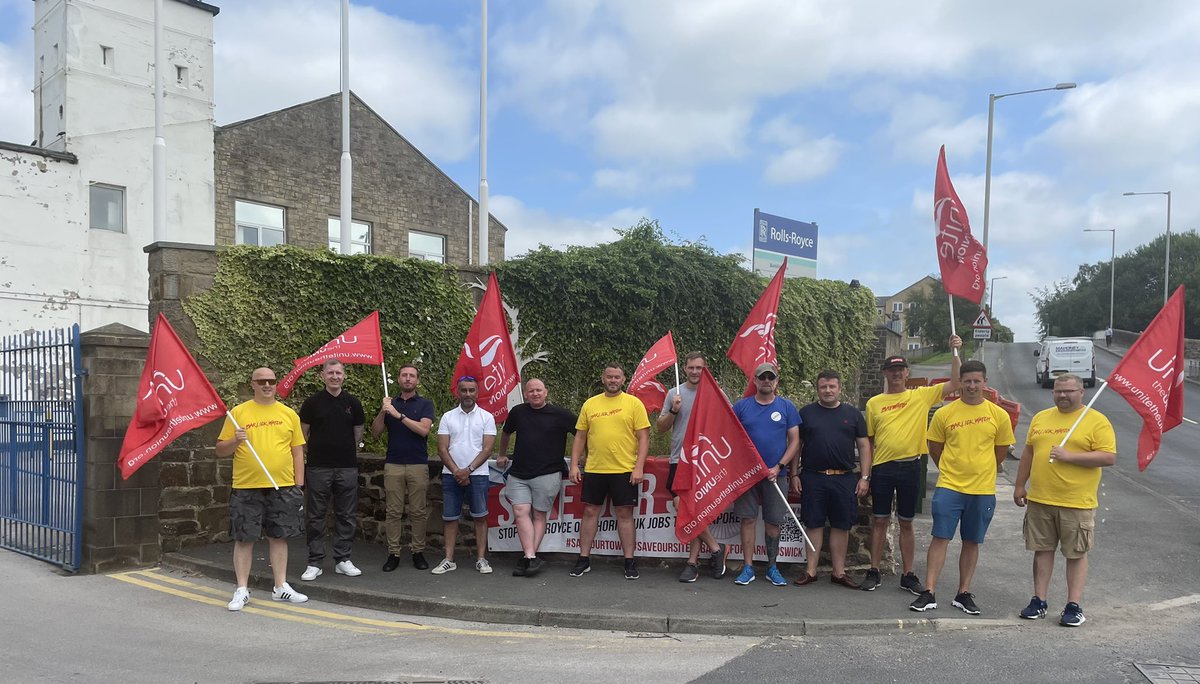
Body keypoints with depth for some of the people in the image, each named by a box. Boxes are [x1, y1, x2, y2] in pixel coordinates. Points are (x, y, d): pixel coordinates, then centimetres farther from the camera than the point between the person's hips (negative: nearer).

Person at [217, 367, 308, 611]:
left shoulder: (289, 414, 8)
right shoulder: (238, 412, 3)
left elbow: (297, 451, 10)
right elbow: (221, 450, 5)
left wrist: (299, 485, 4)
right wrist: (235, 440, -16)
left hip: (283, 487, 2)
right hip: (246, 487, -1)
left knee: (279, 536, 8)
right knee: (244, 538, 4)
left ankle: (281, 586, 18)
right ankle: (242, 590, 15)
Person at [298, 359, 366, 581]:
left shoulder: (353, 403, 7)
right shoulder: (312, 402, 1)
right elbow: (303, 434, 6)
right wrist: (323, 447, 5)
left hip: (347, 467, 2)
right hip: (318, 467, -2)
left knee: (347, 515, 6)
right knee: (315, 516, 3)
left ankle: (343, 559, 16)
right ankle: (314, 562, 10)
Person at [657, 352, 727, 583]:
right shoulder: (674, 394, 9)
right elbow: (661, 427, 9)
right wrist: (673, 411, -8)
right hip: (679, 459, 3)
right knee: (682, 507, -2)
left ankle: (693, 561, 7)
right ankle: (715, 548, 10)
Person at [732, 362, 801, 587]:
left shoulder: (787, 407, 3)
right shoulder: (741, 406, 4)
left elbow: (795, 441, 2)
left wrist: (778, 467, -9)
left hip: (774, 474, 0)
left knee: (773, 521, 6)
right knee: (747, 518, 1)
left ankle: (772, 567, 18)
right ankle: (748, 567, 9)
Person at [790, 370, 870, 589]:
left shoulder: (853, 414, 8)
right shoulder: (806, 413, 6)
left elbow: (864, 446, 8)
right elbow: (796, 445, 8)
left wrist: (864, 477, 1)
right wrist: (794, 474, 2)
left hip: (844, 479, 1)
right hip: (812, 478, -1)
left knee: (841, 525, 5)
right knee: (813, 524, 3)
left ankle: (839, 572, 15)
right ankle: (811, 571, 10)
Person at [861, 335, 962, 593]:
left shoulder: (921, 396, 3)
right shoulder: (874, 403, 4)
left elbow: (955, 383, -5)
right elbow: (869, 441, 7)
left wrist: (955, 353, -13)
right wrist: (866, 473, 4)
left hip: (910, 467, 0)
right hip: (882, 468, 0)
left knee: (906, 523, 10)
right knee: (879, 521, 7)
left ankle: (908, 575, 19)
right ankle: (874, 572, 17)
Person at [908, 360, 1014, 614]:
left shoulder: (998, 415, 0)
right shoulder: (944, 413, -2)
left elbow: (1001, 452, 13)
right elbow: (934, 448, 9)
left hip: (983, 490, 1)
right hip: (949, 487, -1)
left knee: (972, 542, 10)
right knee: (940, 538, -3)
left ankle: (963, 594, 21)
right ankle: (929, 593, 1)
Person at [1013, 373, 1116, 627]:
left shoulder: (1097, 421, -4)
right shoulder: (1041, 418, 11)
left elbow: (1109, 457, -12)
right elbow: (1028, 453, 16)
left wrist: (1069, 455, -19)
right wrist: (1020, 485, 14)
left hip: (1077, 503, -4)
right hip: (1039, 500, 5)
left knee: (1076, 554, 5)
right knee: (1042, 550, 10)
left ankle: (1074, 606, 14)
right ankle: (1039, 601, 19)